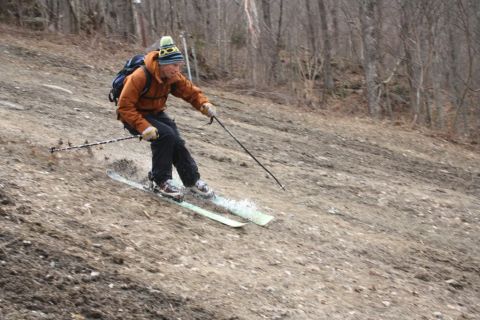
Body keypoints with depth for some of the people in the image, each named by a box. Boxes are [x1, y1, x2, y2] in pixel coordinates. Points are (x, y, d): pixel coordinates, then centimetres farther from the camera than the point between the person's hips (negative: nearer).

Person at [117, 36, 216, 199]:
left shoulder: (173, 77, -9)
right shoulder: (140, 77, -29)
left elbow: (190, 92, 0)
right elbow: (124, 106, -28)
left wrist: (204, 104, -22)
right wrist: (144, 127, -37)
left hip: (156, 113, 6)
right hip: (133, 117, -6)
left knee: (177, 142, -12)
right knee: (166, 135, -27)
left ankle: (192, 181, 6)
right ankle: (161, 181, -15)